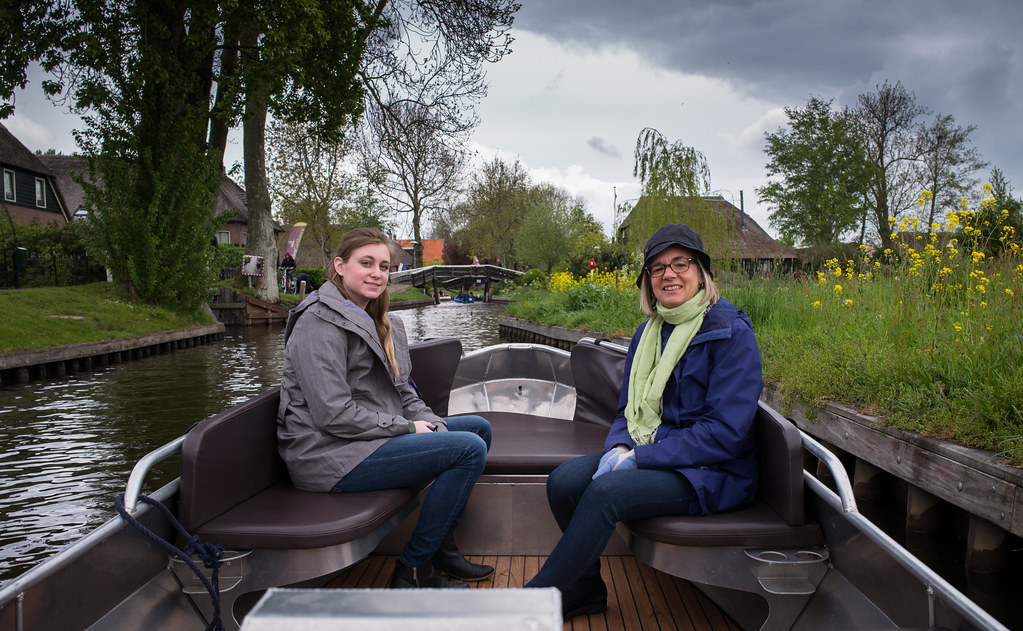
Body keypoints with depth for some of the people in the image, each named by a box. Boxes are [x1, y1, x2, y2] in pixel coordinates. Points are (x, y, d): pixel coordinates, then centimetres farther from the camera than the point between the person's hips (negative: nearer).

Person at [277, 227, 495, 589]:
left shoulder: (374, 321, 15)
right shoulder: (320, 322, -15)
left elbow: (401, 390, 16)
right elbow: (334, 415, -22)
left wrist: (432, 424, -2)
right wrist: (408, 428, -15)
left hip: (377, 436, 10)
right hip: (330, 457, -10)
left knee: (479, 427, 13)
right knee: (469, 449, -19)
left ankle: (441, 546, 13)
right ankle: (412, 572, -8)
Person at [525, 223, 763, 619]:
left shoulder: (731, 332, -12)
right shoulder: (649, 332, 11)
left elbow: (725, 433, -18)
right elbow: (628, 409, 16)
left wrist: (638, 459, -20)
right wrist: (618, 448, -9)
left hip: (711, 473, -7)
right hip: (647, 455, 7)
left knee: (606, 491, -29)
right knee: (563, 481, -16)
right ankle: (586, 590, 3)